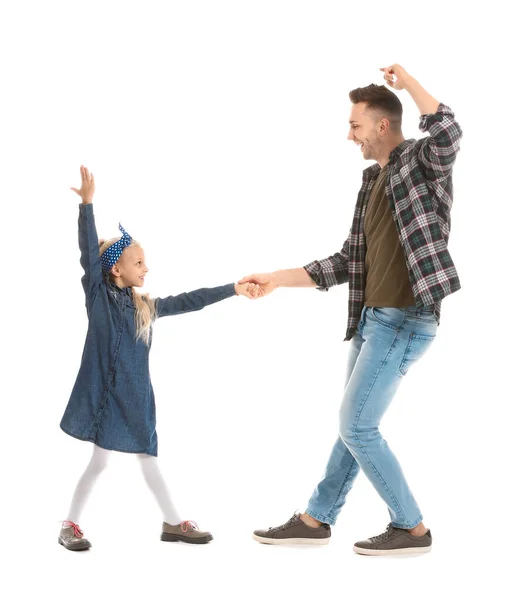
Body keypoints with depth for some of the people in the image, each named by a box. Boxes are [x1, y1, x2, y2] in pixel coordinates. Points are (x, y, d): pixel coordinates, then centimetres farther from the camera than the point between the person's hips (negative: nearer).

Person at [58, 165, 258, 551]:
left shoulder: (146, 306, 9)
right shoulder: (98, 296, -6)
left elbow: (188, 302, 12)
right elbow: (90, 254, -16)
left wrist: (232, 290, 11)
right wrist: (87, 204, -24)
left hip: (136, 396, 5)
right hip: (105, 393, -5)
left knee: (149, 461, 13)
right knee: (100, 462, 1)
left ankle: (174, 523, 22)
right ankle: (70, 525, 16)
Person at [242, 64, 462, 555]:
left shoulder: (422, 162, -8)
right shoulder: (373, 181, 16)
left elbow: (448, 132, -33)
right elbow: (349, 260, 17)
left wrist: (404, 79, -21)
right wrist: (278, 279, 17)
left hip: (405, 320, -9)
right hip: (372, 317, 9)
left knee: (357, 426, -6)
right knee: (356, 424, 17)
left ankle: (412, 528, 8)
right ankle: (316, 520, 28)